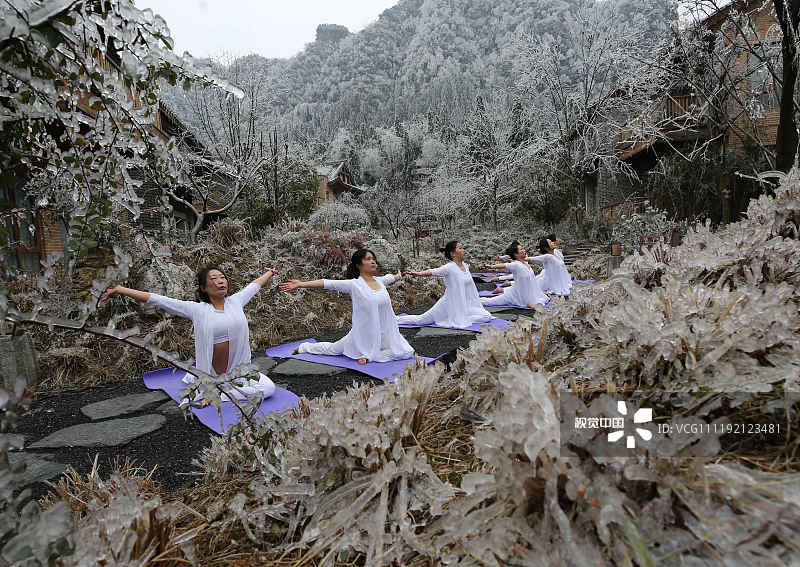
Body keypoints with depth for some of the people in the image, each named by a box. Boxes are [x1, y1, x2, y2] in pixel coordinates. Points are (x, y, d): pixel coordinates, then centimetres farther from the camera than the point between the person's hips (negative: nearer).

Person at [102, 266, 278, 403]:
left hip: (240, 370, 3)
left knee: (269, 388, -17)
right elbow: (156, 300, -9)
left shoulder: (236, 301, 1)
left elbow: (254, 285, 18)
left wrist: (269, 273, 34)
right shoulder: (197, 309, -7)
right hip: (211, 373, -2)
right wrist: (120, 290, -12)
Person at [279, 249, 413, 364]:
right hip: (365, 334, -4)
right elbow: (327, 283, -19)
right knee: (333, 349, 11)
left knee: (407, 353, -4)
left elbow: (391, 277, 27)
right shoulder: (354, 284, -13)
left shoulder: (380, 281, 3)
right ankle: (304, 347, 36)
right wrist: (300, 284, -24)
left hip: (386, 333, 5)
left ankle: (370, 354, 7)